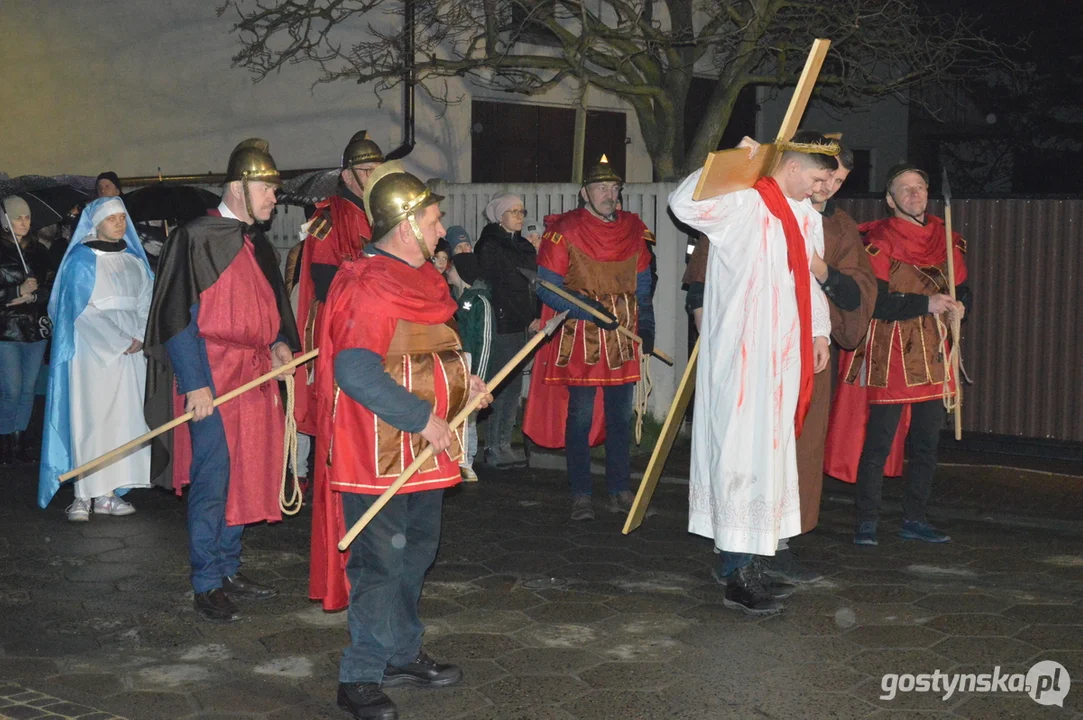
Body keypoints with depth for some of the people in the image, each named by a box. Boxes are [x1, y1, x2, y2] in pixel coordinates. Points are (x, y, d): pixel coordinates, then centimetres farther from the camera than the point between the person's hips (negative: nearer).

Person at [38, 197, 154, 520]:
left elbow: (147, 302, 11)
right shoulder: (82, 260, -2)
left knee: (124, 418, 1)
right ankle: (84, 496, -4)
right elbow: (81, 309, -9)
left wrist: (139, 338, -7)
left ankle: (107, 493, 5)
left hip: (131, 349, 5)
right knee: (90, 418, -7)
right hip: (93, 350, -5)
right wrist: (119, 342, -13)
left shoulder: (135, 260, 14)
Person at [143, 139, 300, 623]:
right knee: (212, 477, -6)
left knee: (246, 474, 11)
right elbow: (177, 316, -13)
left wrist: (282, 343, 5)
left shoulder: (259, 245, 15)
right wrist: (195, 383, -18)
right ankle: (206, 584, 3)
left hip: (256, 375, 8)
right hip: (212, 376, -8)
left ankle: (229, 568, 23)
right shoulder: (196, 238, -9)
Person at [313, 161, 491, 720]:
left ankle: (402, 654, 33)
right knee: (380, 562, -4)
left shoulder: (420, 277, 12)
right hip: (379, 456, -10)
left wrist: (462, 380, 8)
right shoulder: (368, 285, -20)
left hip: (424, 451, 10)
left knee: (416, 553, 19)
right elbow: (356, 372, -29)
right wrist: (423, 419, -27)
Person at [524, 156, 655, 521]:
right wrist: (588, 309, -17)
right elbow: (546, 288, -7)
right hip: (579, 337, -4)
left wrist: (646, 327, 6)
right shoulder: (564, 230, -6)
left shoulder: (633, 230, 9)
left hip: (623, 339, 4)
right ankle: (581, 496, 6)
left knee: (621, 416, 9)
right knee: (580, 416, -2)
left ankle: (619, 491, 18)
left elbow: (642, 285, 16)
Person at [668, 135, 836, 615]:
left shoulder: (805, 215, 14)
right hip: (743, 351, -9)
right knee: (744, 450, -9)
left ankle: (734, 556, 26)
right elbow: (684, 202, -28)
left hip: (782, 353, 9)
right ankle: (740, 574, -5)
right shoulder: (742, 205, -13)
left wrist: (819, 330, 22)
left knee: (771, 446, 14)